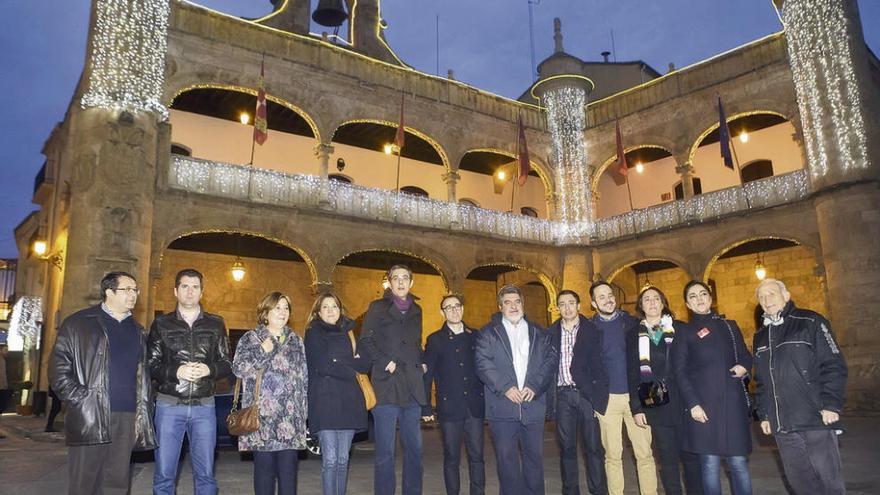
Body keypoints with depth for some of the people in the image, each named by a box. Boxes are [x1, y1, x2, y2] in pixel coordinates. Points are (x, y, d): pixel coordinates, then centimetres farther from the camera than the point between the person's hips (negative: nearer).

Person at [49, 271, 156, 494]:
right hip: (90, 417, -4)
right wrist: (81, 400, -10)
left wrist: (144, 413, 8)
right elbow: (58, 369, -3)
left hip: (127, 419, 4)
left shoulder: (137, 330, 16)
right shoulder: (78, 323, 2)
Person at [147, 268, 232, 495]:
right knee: (164, 474, 6)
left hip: (204, 406, 1)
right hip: (169, 405, 0)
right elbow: (151, 365, 2)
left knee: (205, 474, 6)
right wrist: (176, 372, -15)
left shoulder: (215, 324, 8)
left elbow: (226, 364, 9)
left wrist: (209, 369, -12)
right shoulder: (161, 324, 6)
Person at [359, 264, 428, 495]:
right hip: (386, 385, -5)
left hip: (412, 387, 5)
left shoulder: (416, 310, 17)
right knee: (385, 450, -2)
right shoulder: (378, 307, 3)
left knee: (414, 447, 8)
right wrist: (385, 362, -12)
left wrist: (421, 363, 10)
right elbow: (365, 341, -4)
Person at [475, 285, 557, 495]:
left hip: (533, 404, 2)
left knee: (534, 456, 8)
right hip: (502, 406, -2)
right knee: (506, 458, 3)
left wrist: (534, 386, -9)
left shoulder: (539, 333, 13)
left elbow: (551, 360, 4)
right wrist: (505, 387, -13)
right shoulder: (488, 333, 7)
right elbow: (483, 364, -4)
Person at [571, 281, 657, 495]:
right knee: (613, 456, 7)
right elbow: (577, 368, 3)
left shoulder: (633, 323, 5)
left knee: (645, 454, 3)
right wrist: (593, 397, -4)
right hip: (607, 400, -1)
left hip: (635, 397, 1)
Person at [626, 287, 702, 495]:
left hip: (683, 402, 0)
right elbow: (632, 374, 5)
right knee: (667, 458, 5)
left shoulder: (680, 329, 6)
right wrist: (636, 407, -1)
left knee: (690, 456, 4)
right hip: (655, 406, 0)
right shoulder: (634, 335, 8)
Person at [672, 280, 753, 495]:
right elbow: (679, 372, 0)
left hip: (733, 402, 2)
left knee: (739, 463, -1)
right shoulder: (684, 334, 6)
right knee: (710, 464, -1)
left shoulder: (729, 326, 14)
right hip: (703, 405, -2)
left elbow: (745, 356, 22)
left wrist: (744, 366, -2)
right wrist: (692, 404, -10)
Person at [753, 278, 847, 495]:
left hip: (816, 420, -5)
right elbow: (760, 380, 20)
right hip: (782, 426, 5)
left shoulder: (811, 322, 0)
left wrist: (831, 404, -13)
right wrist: (764, 415, 15)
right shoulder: (760, 336, 16)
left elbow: (834, 365, -6)